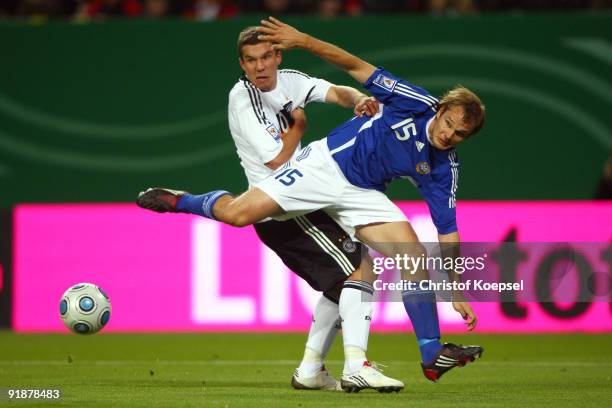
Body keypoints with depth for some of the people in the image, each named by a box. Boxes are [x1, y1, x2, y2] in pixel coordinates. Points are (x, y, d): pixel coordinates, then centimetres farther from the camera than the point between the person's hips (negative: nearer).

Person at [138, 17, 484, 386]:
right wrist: (304, 40, -19)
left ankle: (433, 355, -10)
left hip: (363, 194, 4)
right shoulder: (418, 104, -17)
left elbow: (448, 232, -3)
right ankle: (178, 201, 18)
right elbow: (357, 67, -13)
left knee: (414, 254, -16)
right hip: (326, 164, -3)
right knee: (237, 213, -14)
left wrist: (458, 292, -8)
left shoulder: (444, 169, -6)